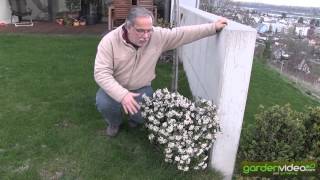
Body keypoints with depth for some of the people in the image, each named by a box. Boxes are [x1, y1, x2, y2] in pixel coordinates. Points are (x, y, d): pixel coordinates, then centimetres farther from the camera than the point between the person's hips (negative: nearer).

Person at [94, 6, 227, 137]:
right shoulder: (109, 41, -24)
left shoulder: (158, 36, -17)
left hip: (141, 88, 2)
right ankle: (114, 123, 8)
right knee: (103, 103, -29)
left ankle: (134, 117, 19)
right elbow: (101, 73, -27)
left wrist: (213, 27, -18)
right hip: (115, 88, -1)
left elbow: (183, 33, -13)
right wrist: (122, 95, -39)